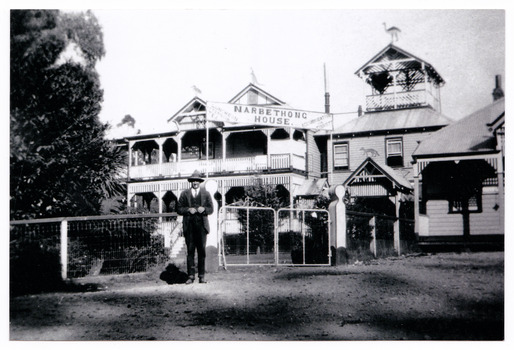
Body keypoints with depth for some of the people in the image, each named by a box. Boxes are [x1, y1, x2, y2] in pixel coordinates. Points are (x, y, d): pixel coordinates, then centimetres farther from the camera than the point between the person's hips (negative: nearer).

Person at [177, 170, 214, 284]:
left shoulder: (206, 193, 12)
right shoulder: (184, 194, 12)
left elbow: (211, 209, 10)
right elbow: (179, 209, 9)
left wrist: (203, 209, -10)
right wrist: (188, 210, -9)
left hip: (201, 225, 0)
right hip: (189, 226, 0)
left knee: (201, 251, 0)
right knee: (190, 251, -1)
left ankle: (201, 276, 4)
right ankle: (190, 276, 0)